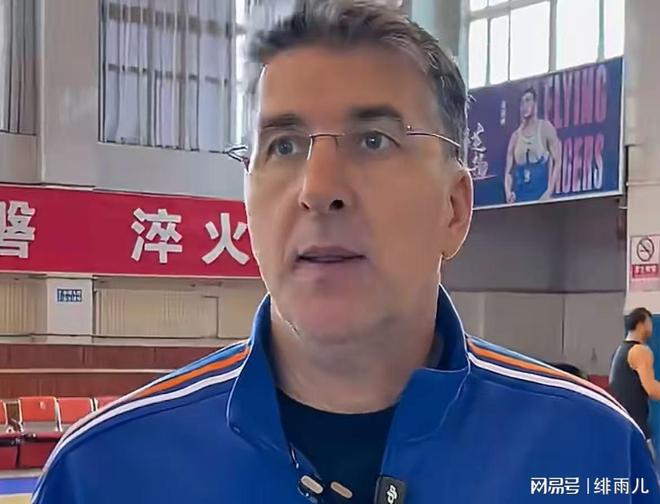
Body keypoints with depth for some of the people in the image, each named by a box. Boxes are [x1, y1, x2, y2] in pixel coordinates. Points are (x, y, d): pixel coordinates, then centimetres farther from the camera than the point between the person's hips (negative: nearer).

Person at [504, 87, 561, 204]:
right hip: (520, 195, 4)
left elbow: (557, 161, -5)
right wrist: (508, 192, -7)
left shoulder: (545, 128, 0)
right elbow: (508, 170, 12)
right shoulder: (515, 136, 11)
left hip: (541, 193, -4)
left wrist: (549, 192, -15)